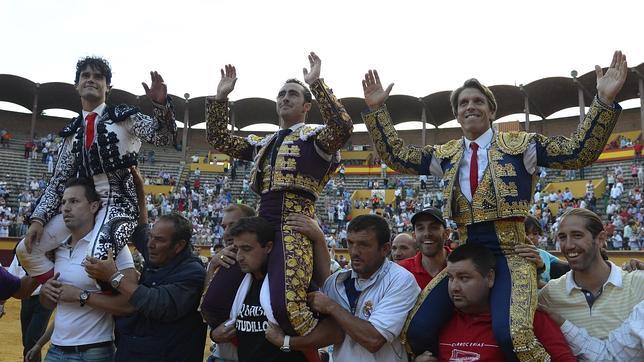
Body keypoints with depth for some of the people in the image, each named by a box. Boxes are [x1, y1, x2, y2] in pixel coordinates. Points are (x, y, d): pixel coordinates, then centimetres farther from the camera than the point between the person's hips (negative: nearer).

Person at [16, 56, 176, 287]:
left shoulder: (125, 117, 2)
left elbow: (164, 136, -12)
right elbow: (58, 180, 13)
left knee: (96, 258, -32)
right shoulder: (72, 132, 14)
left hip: (118, 202, -6)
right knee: (26, 250, -1)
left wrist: (161, 104, -32)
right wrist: (38, 219, 2)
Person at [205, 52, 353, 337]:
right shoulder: (263, 144, 24)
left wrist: (316, 83, -16)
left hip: (294, 228, -7)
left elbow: (343, 127, -17)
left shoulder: (315, 138, 4)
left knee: (286, 307, -28)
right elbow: (218, 139, 27)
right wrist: (221, 96, 18)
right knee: (216, 299, 2)